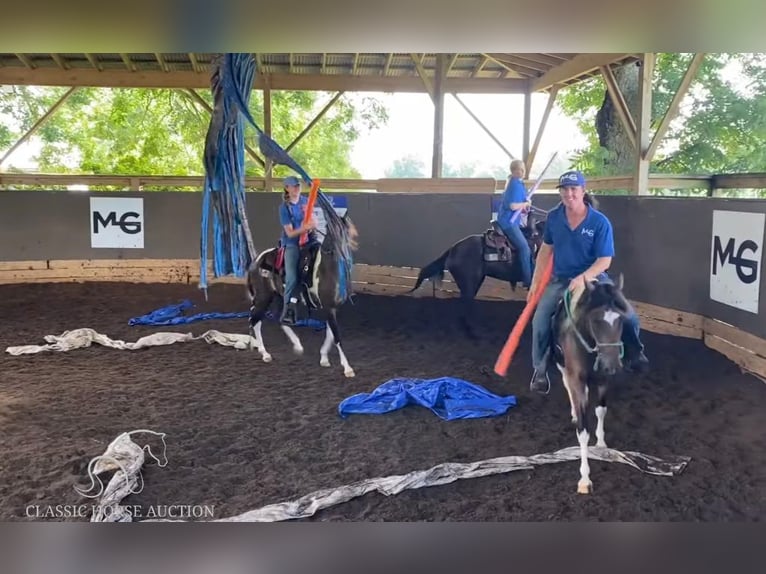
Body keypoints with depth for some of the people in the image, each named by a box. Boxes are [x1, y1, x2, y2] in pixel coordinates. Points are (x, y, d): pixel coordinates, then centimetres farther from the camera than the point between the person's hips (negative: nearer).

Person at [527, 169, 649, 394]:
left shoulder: (600, 222, -15)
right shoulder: (553, 217, -5)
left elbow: (604, 260, -15)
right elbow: (545, 250, 7)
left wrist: (582, 278, -31)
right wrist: (535, 282, 6)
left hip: (594, 278, -2)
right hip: (560, 280, 2)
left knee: (628, 316, -13)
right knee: (540, 320, -16)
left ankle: (634, 353, 20)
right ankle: (540, 370, 4)